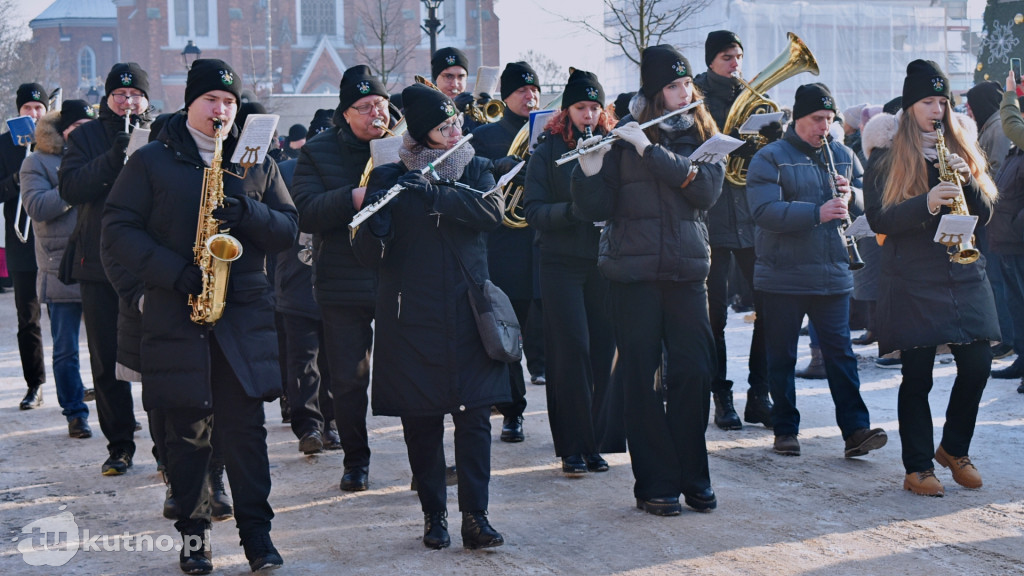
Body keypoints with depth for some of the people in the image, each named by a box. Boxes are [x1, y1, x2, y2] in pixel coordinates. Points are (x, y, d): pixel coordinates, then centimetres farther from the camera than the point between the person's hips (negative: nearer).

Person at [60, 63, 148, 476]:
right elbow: (69, 188, -7)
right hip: (100, 264, 1)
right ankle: (120, 445, 15)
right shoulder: (86, 136, 8)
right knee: (107, 361, 5)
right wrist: (112, 159, -20)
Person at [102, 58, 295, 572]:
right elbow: (117, 229, -1)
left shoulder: (257, 163, 13)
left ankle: (256, 531, 6)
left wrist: (246, 212, -13)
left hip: (244, 313, 1)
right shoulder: (151, 161, 5)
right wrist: (175, 272, -14)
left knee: (246, 426, -2)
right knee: (188, 431, 3)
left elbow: (288, 229, 8)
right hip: (175, 313, -1)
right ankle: (192, 531, 14)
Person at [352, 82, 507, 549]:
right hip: (411, 314, -1)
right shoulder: (389, 178, 2)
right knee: (421, 419, 3)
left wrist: (431, 193, -21)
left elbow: (492, 211, -13)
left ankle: (475, 516, -2)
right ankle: (433, 514, 14)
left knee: (475, 415, -4)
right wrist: (373, 227, -26)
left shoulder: (475, 169, 8)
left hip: (466, 311, 1)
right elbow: (371, 257, -3)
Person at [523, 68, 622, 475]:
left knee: (603, 350, 1)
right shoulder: (548, 150, 4)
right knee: (572, 350, -6)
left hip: (605, 262, 2)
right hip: (562, 263, -2)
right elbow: (534, 212, -3)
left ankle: (597, 442, 12)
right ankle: (573, 447, 1)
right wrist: (572, 210, -21)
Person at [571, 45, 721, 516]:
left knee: (693, 372, 1)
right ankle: (654, 484, 10)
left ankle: (693, 477, 16)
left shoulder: (703, 135, 6)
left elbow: (706, 191, -12)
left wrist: (650, 148, -18)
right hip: (634, 273, -2)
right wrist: (590, 168, -22)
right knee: (641, 377, 1)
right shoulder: (623, 136, 0)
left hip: (686, 270, 2)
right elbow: (595, 209, -4)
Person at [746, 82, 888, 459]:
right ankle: (785, 430, 15)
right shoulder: (770, 158, -6)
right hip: (783, 276, -3)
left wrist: (851, 194, -9)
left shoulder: (843, 155, 11)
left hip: (833, 273, 3)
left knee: (840, 353, 1)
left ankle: (855, 430, 0)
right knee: (782, 357, 6)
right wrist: (816, 213, -29)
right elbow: (764, 212, -20)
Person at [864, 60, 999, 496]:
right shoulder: (886, 161, 1)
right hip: (913, 278, -4)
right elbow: (878, 219, -9)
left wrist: (967, 180, -10)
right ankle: (918, 468, 9)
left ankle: (955, 449, 22)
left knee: (977, 364, 0)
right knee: (917, 375, -2)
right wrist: (925, 203, -24)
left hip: (964, 275, 4)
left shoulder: (962, 151, 14)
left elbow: (985, 212, 9)